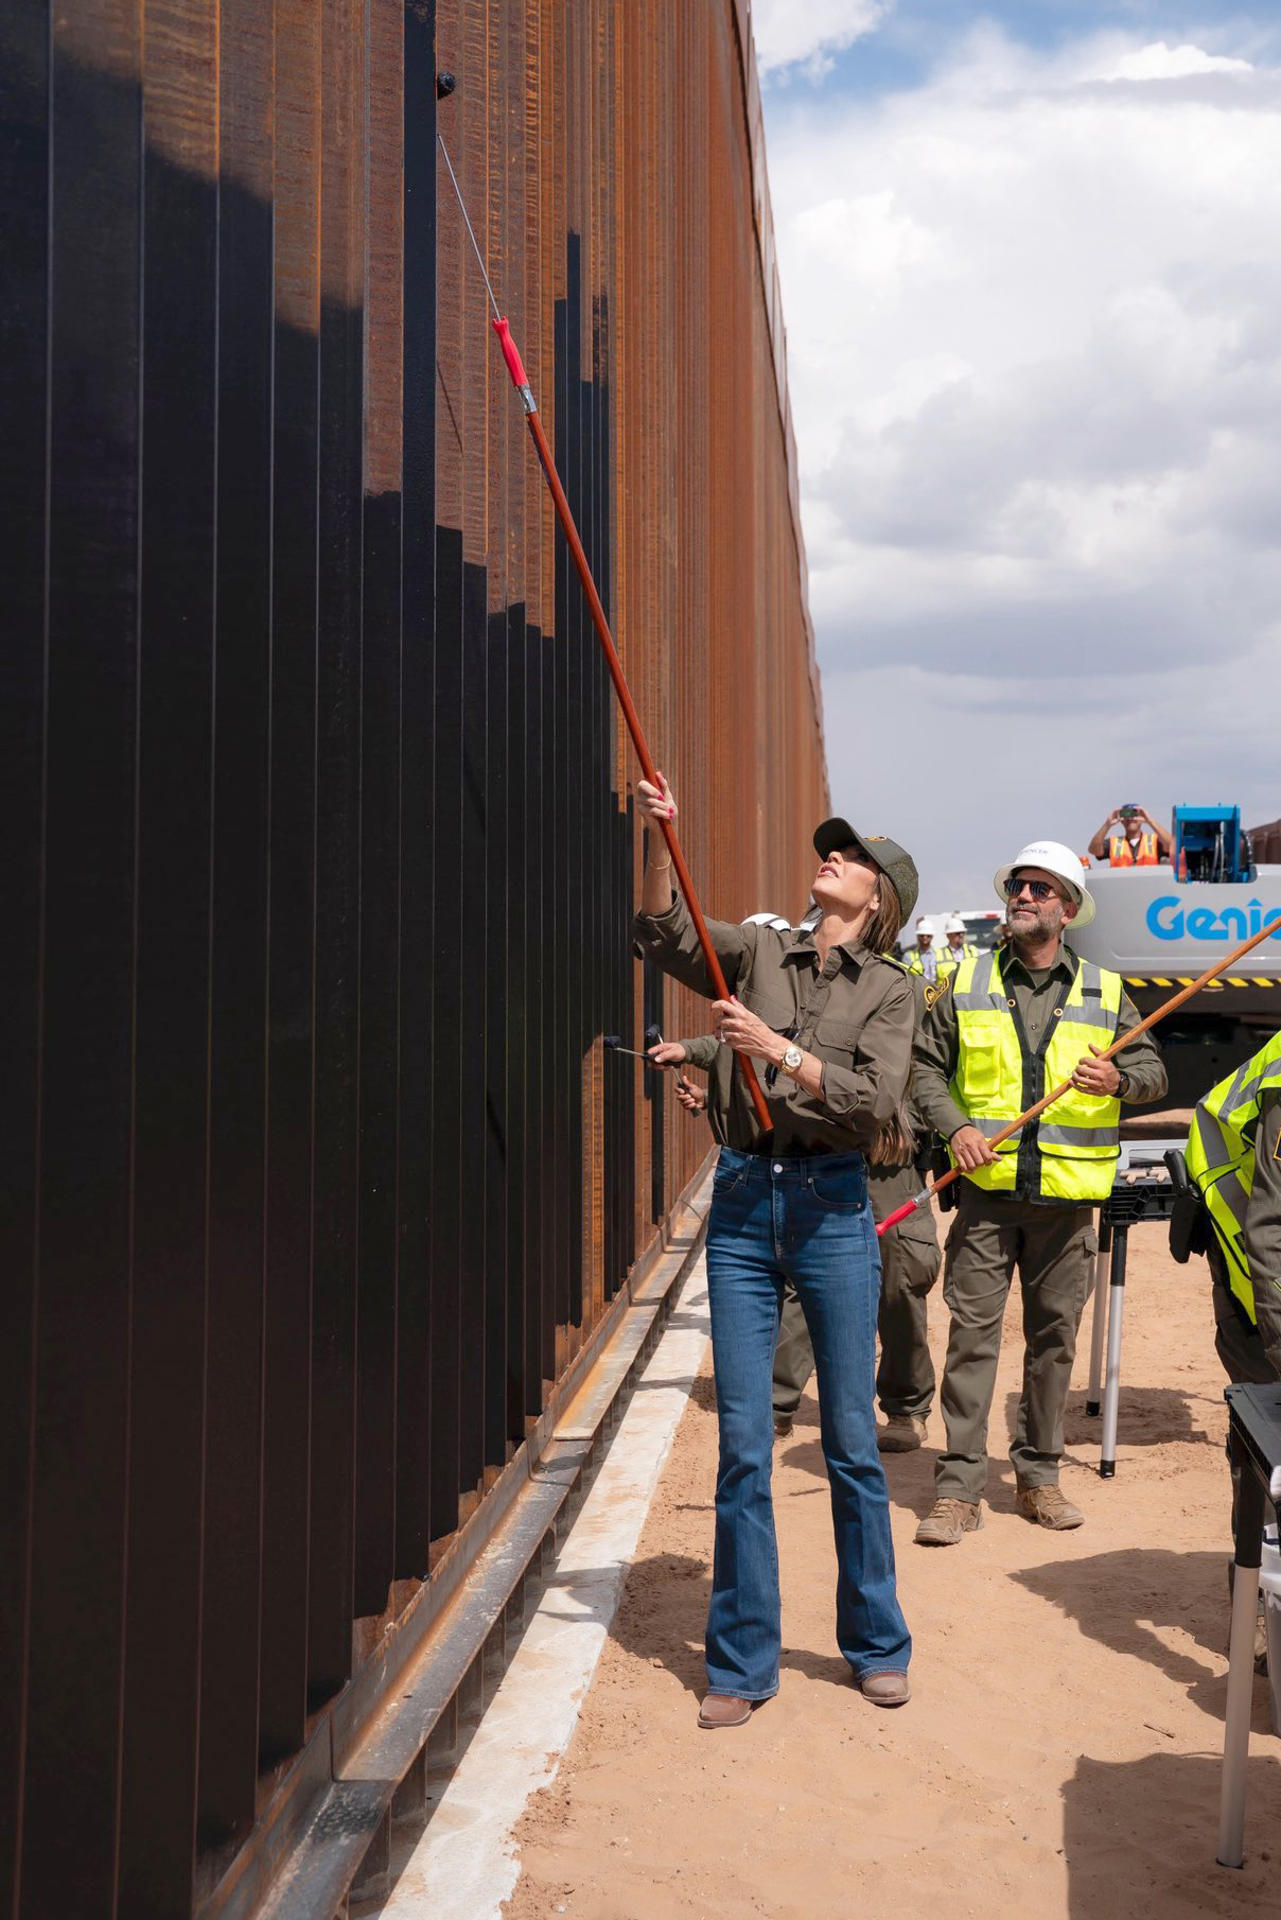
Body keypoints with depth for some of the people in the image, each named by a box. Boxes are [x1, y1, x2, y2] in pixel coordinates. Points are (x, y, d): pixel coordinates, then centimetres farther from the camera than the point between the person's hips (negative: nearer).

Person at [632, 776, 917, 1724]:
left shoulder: (888, 992, 4)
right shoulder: (759, 953, 10)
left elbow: (874, 1105, -9)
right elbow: (664, 932, -3)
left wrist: (779, 1048, -18)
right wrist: (660, 838, -16)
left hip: (831, 1207, -1)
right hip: (743, 1202, 2)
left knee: (852, 1442, 6)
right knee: (742, 1447, 3)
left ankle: (877, 1644, 25)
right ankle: (743, 1663, 15)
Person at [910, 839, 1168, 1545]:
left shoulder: (1104, 991, 8)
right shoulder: (967, 984, 6)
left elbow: (1154, 1070, 11)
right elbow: (925, 1065, 8)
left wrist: (1119, 1080, -11)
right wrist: (957, 1126, -8)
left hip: (1067, 1196, 1)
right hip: (986, 1191, -1)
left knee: (1053, 1335, 8)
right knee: (972, 1332, -3)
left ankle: (1039, 1475, 22)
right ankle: (959, 1486, 3)